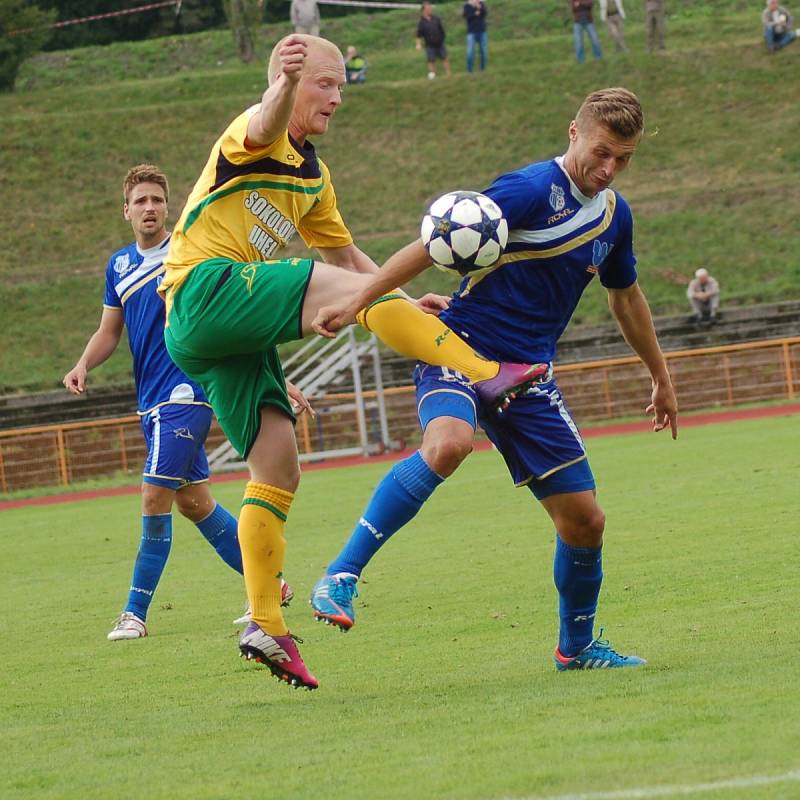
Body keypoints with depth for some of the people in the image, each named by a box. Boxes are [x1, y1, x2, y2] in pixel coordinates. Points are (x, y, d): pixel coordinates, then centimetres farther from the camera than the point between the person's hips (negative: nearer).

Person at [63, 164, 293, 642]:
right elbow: (109, 332, 18)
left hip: (185, 391, -7)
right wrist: (83, 365, -1)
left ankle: (136, 612, -6)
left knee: (155, 497, -12)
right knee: (192, 500, 12)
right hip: (150, 401, 7)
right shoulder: (119, 266, 13)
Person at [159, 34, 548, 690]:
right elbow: (268, 122, -31)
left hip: (236, 333, 9)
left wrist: (406, 305, 21)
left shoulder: (312, 174, 24)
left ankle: (265, 627, 4)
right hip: (207, 287, -9)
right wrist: (286, 81, -54)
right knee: (357, 288, -23)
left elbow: (346, 253, 34)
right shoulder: (256, 136, -4)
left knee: (279, 469, 4)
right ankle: (485, 374, -26)